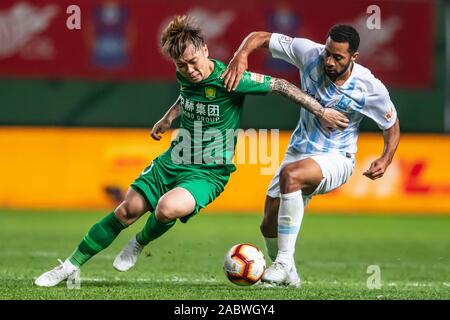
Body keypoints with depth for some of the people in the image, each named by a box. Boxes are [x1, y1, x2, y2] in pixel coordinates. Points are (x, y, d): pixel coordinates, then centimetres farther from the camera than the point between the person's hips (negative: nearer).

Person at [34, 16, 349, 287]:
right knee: (128, 210, 0)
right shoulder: (185, 76, -2)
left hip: (208, 173, -6)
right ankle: (72, 265, 14)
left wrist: (321, 111, -15)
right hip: (173, 161, 6)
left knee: (167, 208, -32)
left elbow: (281, 85, -16)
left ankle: (140, 244, 4)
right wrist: (168, 118, 19)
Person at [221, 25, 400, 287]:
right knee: (270, 226, 3)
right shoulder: (309, 53, -14)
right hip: (300, 151, 5)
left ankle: (284, 262, -34)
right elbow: (260, 37, -8)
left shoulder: (371, 88, -17)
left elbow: (392, 125, 0)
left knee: (291, 174, -37)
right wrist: (241, 56, -29)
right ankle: (288, 276, 35)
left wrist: (386, 159, -17)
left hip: (336, 159, -5)